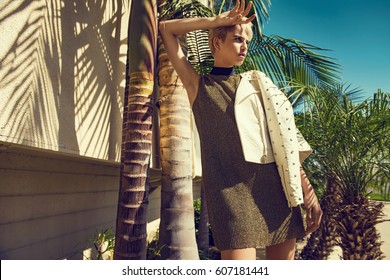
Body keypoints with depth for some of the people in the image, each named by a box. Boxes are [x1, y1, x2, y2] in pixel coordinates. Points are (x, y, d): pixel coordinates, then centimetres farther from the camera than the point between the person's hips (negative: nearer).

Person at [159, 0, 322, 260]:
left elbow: (282, 138, 13)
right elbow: (165, 29, 11)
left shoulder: (256, 82, 17)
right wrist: (215, 21, 9)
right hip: (232, 188, -4)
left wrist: (308, 190, 7)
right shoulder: (198, 85, 10)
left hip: (277, 185, 4)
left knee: (284, 258, 8)